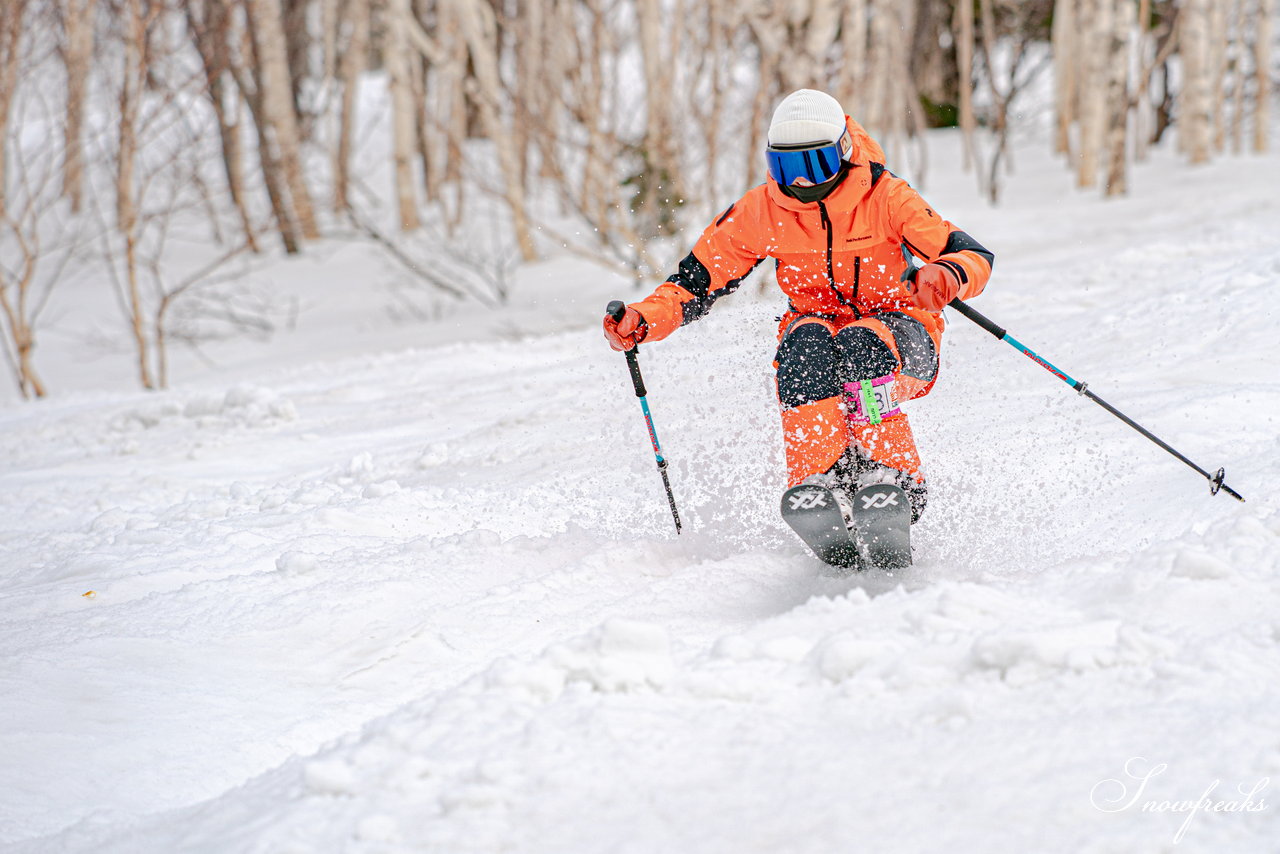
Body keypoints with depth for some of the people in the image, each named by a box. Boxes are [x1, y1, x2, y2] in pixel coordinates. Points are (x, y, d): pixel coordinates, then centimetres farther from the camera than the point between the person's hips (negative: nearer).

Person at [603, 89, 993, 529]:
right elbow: (697, 281, 1)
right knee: (806, 343, -33)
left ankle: (894, 475, -34)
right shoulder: (758, 211, -6)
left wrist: (946, 277, -41)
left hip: (898, 332, -2)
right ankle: (821, 477, -38)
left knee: (860, 345, -37)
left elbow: (976, 258, -16)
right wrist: (644, 319, -19)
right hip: (817, 327, 2)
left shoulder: (885, 197, -14)